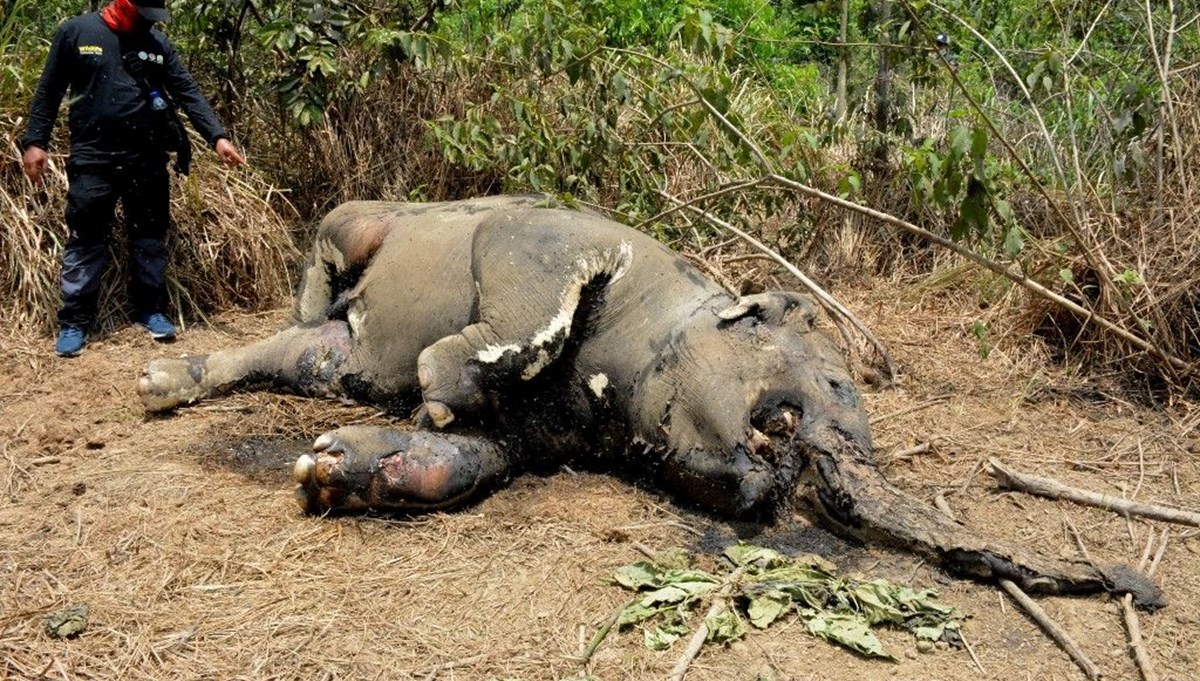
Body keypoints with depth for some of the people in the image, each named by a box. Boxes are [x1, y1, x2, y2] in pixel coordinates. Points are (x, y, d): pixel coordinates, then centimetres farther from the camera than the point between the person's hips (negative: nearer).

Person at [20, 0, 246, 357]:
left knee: (150, 236, 10)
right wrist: (34, 141, -4)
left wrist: (218, 137, -12)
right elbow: (48, 91, 3)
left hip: (147, 158, 3)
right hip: (92, 158, -2)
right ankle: (74, 322, 7)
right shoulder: (75, 32, 0)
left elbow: (188, 93, 0)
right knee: (85, 240, 0)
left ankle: (150, 310, 23)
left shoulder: (157, 43, 6)